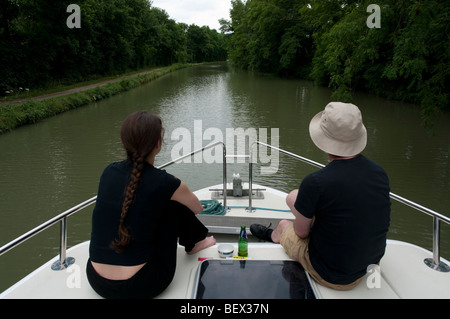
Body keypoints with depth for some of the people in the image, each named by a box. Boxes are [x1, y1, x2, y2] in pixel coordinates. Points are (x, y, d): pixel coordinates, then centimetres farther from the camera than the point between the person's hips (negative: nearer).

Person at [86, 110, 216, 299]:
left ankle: (193, 241, 42)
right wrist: (183, 195, 29)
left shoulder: (109, 172, 0)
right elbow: (198, 209, 8)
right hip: (139, 287, -5)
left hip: (97, 282, 6)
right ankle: (192, 243, 34)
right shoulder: (165, 183, -14)